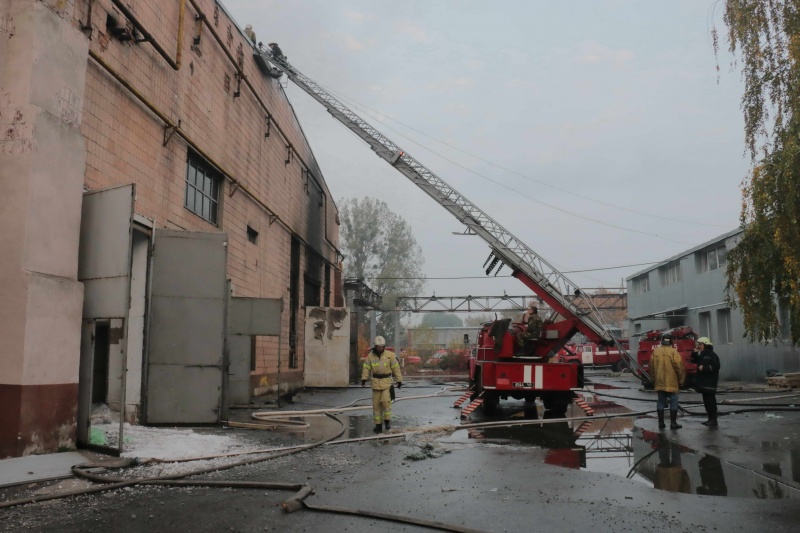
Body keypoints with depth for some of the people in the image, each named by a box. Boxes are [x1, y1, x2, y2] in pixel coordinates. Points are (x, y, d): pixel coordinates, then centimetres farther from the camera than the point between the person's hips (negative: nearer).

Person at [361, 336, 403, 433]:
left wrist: (399, 380, -1)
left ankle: (387, 420, 3)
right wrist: (364, 379, -11)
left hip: (387, 382, -3)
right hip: (376, 382, 3)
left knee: (385, 401, -16)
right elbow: (366, 368, 2)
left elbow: (396, 368, -1)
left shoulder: (390, 355, -5)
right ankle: (378, 425, 13)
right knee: (376, 404, 5)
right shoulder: (370, 355, 1)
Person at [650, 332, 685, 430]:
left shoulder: (655, 351, 1)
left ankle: (661, 423, 13)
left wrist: (654, 379, 19)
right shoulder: (673, 352, -11)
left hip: (659, 382, 4)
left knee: (661, 402, 10)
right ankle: (673, 423, 6)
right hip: (672, 382, -4)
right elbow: (679, 367, -11)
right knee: (673, 402, 5)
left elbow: (652, 367, 7)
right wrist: (681, 380, 1)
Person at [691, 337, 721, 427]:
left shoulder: (712, 355, -10)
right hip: (703, 382, 9)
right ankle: (710, 419, 19)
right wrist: (695, 352, 9)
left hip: (710, 382, -9)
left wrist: (704, 368, -17)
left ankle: (713, 420, -5)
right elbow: (694, 361, 23)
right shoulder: (701, 355, 16)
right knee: (706, 400, 12)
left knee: (711, 400, -8)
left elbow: (715, 367, -18)